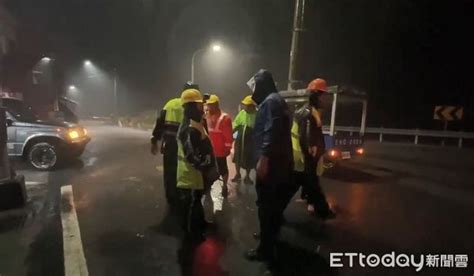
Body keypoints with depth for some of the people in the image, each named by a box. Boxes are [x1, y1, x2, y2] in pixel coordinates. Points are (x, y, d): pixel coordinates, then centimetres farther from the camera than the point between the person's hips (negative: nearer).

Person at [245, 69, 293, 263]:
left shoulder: (270, 101, -13)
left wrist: (264, 158, -26)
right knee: (275, 203, 22)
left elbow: (271, 131, -24)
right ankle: (270, 236, 39)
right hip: (281, 161, 11)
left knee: (266, 205, -3)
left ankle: (266, 250, 8)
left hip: (271, 162, -11)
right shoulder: (276, 100, 19)